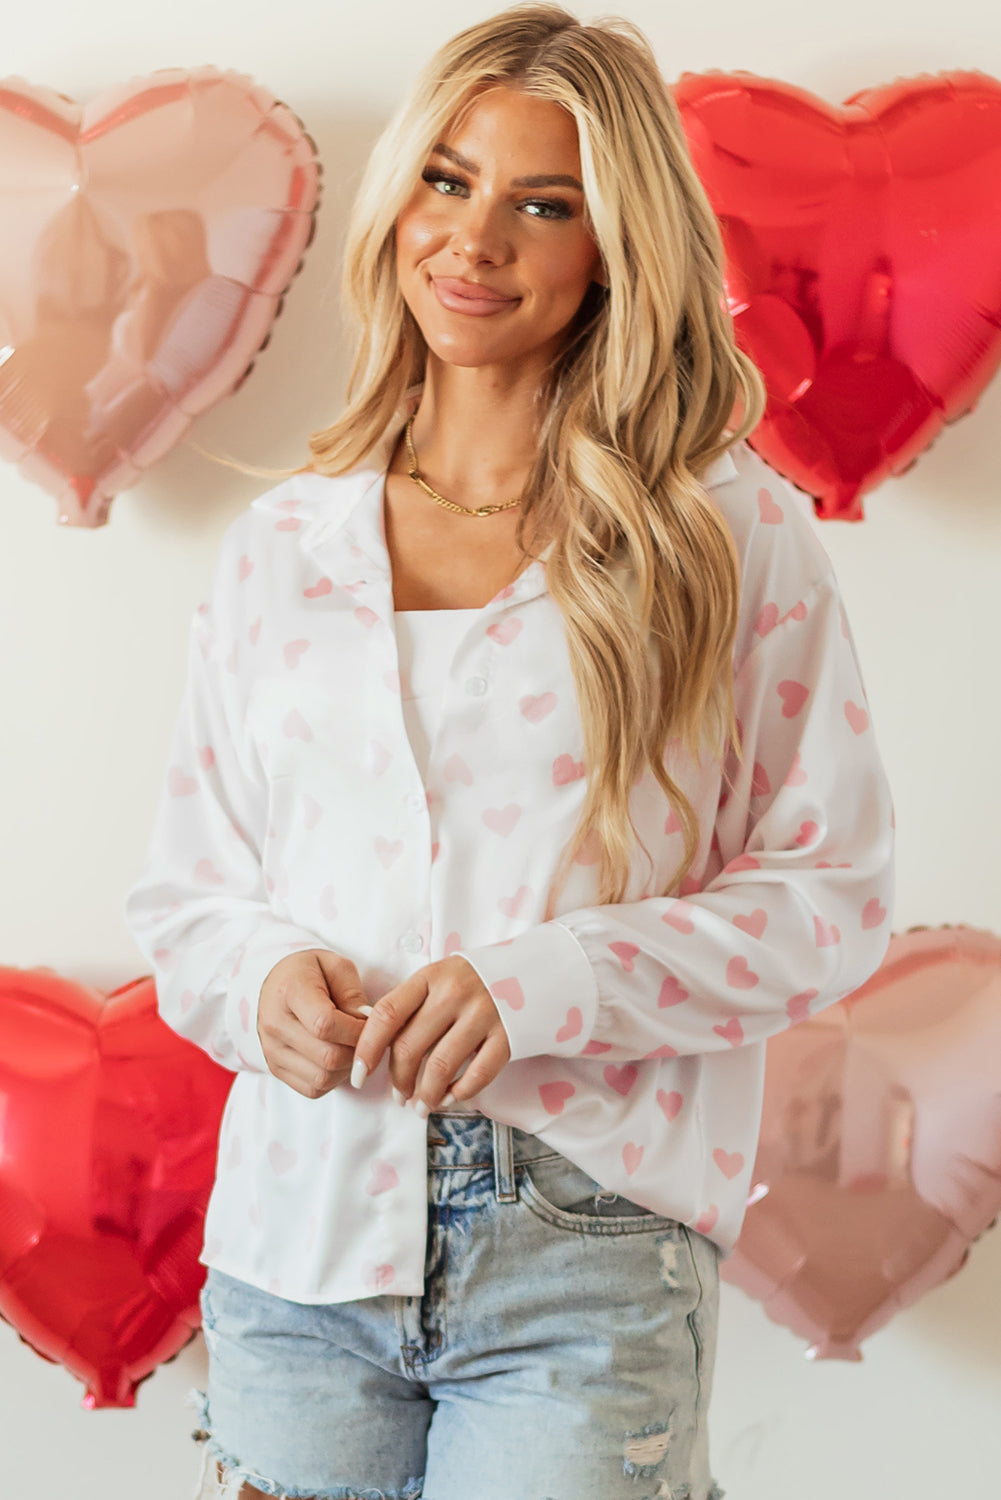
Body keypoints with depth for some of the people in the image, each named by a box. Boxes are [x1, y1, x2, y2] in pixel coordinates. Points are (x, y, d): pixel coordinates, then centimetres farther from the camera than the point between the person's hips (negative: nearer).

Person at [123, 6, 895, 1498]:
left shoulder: (731, 531, 0)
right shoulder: (279, 545, 10)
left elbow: (832, 888, -2)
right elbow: (184, 891, 14)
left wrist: (542, 983, -15)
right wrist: (267, 977, -9)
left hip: (585, 1257, -2)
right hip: (299, 1246, 3)